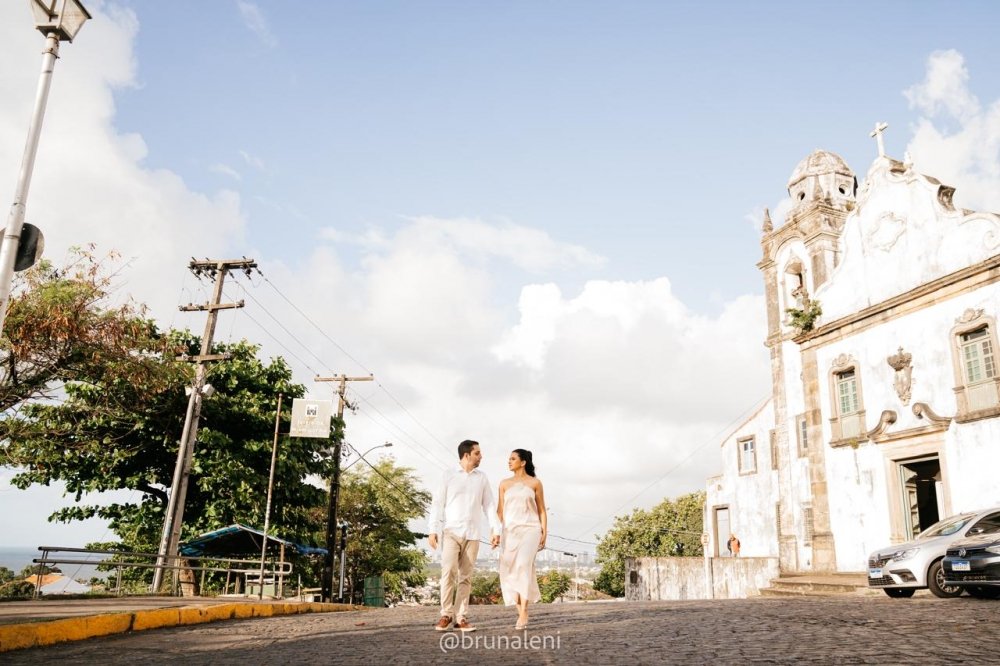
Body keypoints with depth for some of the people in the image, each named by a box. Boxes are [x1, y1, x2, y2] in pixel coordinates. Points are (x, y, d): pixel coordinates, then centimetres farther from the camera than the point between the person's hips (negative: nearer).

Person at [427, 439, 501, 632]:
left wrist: (495, 530, 1)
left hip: (472, 534, 3)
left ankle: (460, 618, 7)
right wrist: (432, 530, -7)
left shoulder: (482, 478, 9)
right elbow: (437, 503, 0)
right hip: (451, 532, -3)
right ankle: (446, 615, -2)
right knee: (449, 571, -13)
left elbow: (489, 505, 10)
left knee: (466, 576, 3)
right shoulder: (449, 475, 1)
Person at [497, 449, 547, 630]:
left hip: (529, 529, -3)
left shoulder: (535, 483, 4)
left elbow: (542, 510, 7)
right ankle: (521, 616, 6)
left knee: (524, 565, -24)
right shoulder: (505, 483, 12)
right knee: (510, 572, -4)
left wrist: (544, 533, -2)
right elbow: (500, 510, 10)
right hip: (510, 531, 3)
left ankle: (523, 614, -22)